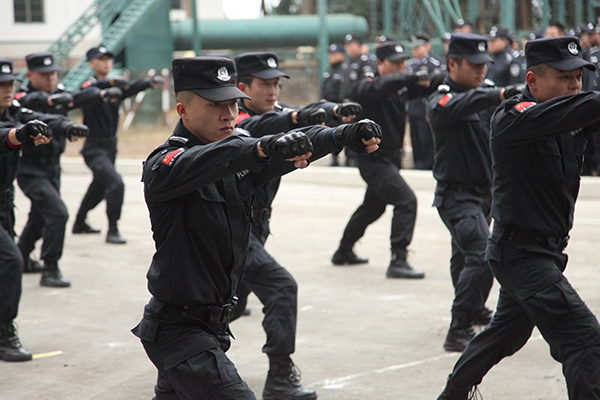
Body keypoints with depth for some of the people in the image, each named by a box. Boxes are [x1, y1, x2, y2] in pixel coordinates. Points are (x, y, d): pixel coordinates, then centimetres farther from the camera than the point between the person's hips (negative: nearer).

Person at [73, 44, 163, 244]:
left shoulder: (117, 87, 7)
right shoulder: (90, 86, -10)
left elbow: (133, 87, -13)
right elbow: (89, 92, -35)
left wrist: (151, 81, -34)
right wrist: (109, 83, -55)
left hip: (110, 146, 8)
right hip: (95, 148, -8)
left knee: (99, 187, 22)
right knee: (115, 183, -22)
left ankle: (79, 223, 41)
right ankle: (112, 231, -17)